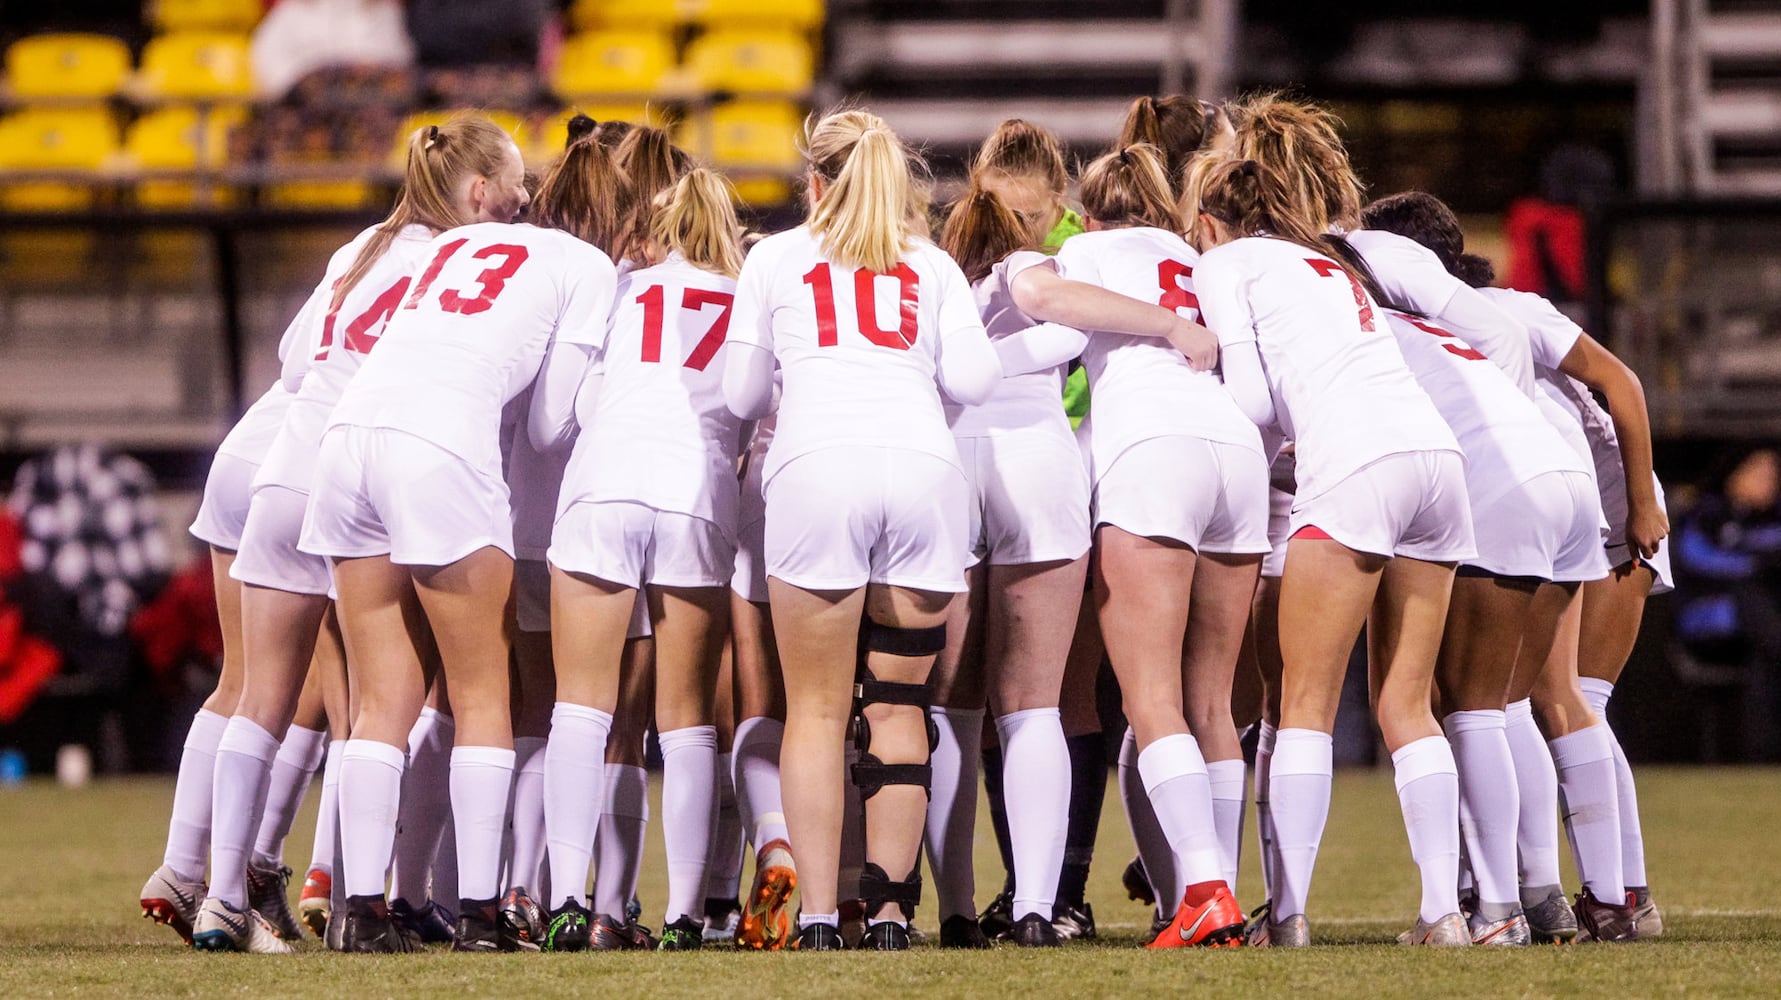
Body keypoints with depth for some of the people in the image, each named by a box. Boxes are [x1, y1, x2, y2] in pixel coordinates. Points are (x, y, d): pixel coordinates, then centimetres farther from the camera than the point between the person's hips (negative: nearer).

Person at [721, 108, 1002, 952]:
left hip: (817, 468, -2)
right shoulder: (933, 268, 20)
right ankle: (890, 910, -1)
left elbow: (740, 397, 17)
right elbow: (973, 381, 8)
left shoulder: (774, 259, 18)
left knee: (816, 708, 0)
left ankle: (817, 915, -8)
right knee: (898, 703, 6)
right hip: (924, 465, 2)